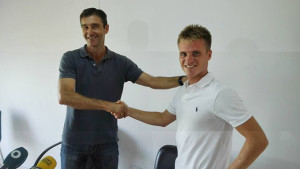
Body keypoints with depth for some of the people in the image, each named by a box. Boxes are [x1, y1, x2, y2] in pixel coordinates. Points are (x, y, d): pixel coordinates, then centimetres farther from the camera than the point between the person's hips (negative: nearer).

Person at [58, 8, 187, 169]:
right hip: (74, 141, -1)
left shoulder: (121, 63, 0)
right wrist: (108, 105, -23)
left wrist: (185, 79, -16)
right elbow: (64, 96, -20)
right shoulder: (70, 58, -8)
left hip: (107, 142, 2)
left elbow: (153, 81, -3)